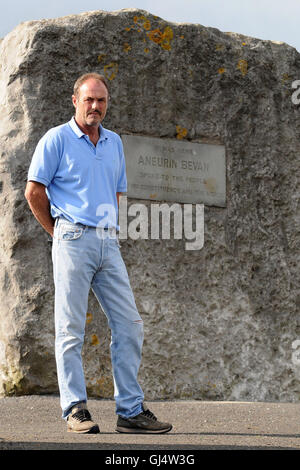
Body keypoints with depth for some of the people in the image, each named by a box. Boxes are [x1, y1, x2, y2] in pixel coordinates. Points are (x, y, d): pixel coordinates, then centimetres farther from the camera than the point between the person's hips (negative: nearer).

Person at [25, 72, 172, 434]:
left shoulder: (114, 142, 17)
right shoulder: (57, 139, -1)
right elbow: (34, 191, -2)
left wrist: (111, 228, 15)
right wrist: (60, 232, 3)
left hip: (108, 242, 6)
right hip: (74, 241, -6)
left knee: (129, 325, 2)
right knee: (71, 328, -4)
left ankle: (131, 410, 6)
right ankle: (75, 410, 0)